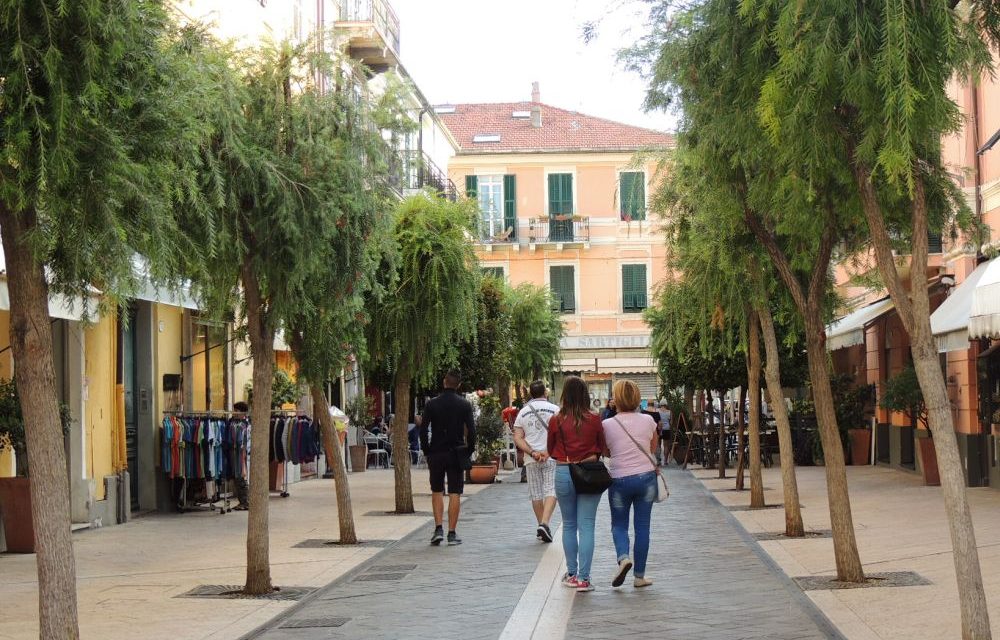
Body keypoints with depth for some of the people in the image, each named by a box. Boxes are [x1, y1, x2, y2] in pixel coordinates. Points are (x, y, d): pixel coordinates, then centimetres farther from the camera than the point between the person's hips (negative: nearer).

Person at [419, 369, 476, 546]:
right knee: (455, 494, 3)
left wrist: (426, 452, 6)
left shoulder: (431, 404, -2)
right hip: (456, 453, -1)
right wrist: (468, 451, 6)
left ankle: (438, 528, 1)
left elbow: (423, 430, -2)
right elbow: (471, 431, -5)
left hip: (436, 453, 1)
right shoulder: (465, 405, -3)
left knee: (437, 492, 13)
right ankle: (452, 533, 2)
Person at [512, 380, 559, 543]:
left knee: (536, 494, 11)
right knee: (551, 491, -5)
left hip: (531, 460, 3)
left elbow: (517, 438, 0)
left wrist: (532, 453, -7)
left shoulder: (523, 412, 7)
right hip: (552, 457, -3)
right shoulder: (554, 409, -1)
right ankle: (544, 523, -22)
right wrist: (548, 452, -11)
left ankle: (541, 525, 17)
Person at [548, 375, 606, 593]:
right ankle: (584, 578, -4)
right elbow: (602, 448, 9)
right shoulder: (594, 420, -5)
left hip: (563, 473, 1)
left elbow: (550, 450, 9)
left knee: (568, 525, 15)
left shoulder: (556, 421, -4)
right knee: (586, 527, 1)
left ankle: (571, 574, 20)